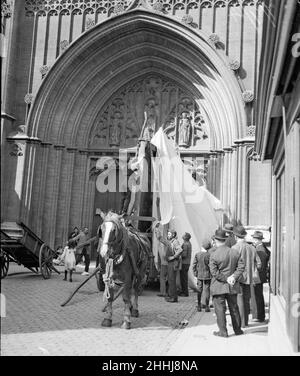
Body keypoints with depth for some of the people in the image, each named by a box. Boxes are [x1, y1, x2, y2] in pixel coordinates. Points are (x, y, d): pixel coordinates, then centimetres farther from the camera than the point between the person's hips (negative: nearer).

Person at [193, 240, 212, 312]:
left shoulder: (197, 254, -4)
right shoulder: (209, 255, -13)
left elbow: (194, 265, 1)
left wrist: (195, 273, 11)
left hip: (199, 275, 3)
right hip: (207, 275, -3)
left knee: (199, 290, 12)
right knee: (206, 290, 5)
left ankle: (199, 306, 17)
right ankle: (206, 307, 7)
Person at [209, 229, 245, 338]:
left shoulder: (214, 255, -13)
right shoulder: (235, 252, 1)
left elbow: (214, 272, -17)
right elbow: (241, 266, -2)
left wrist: (226, 279, -11)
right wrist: (234, 277, -8)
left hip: (218, 287, -5)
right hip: (232, 287, 5)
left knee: (220, 309, 5)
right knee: (234, 308, 16)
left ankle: (223, 331, 9)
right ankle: (237, 330, 26)